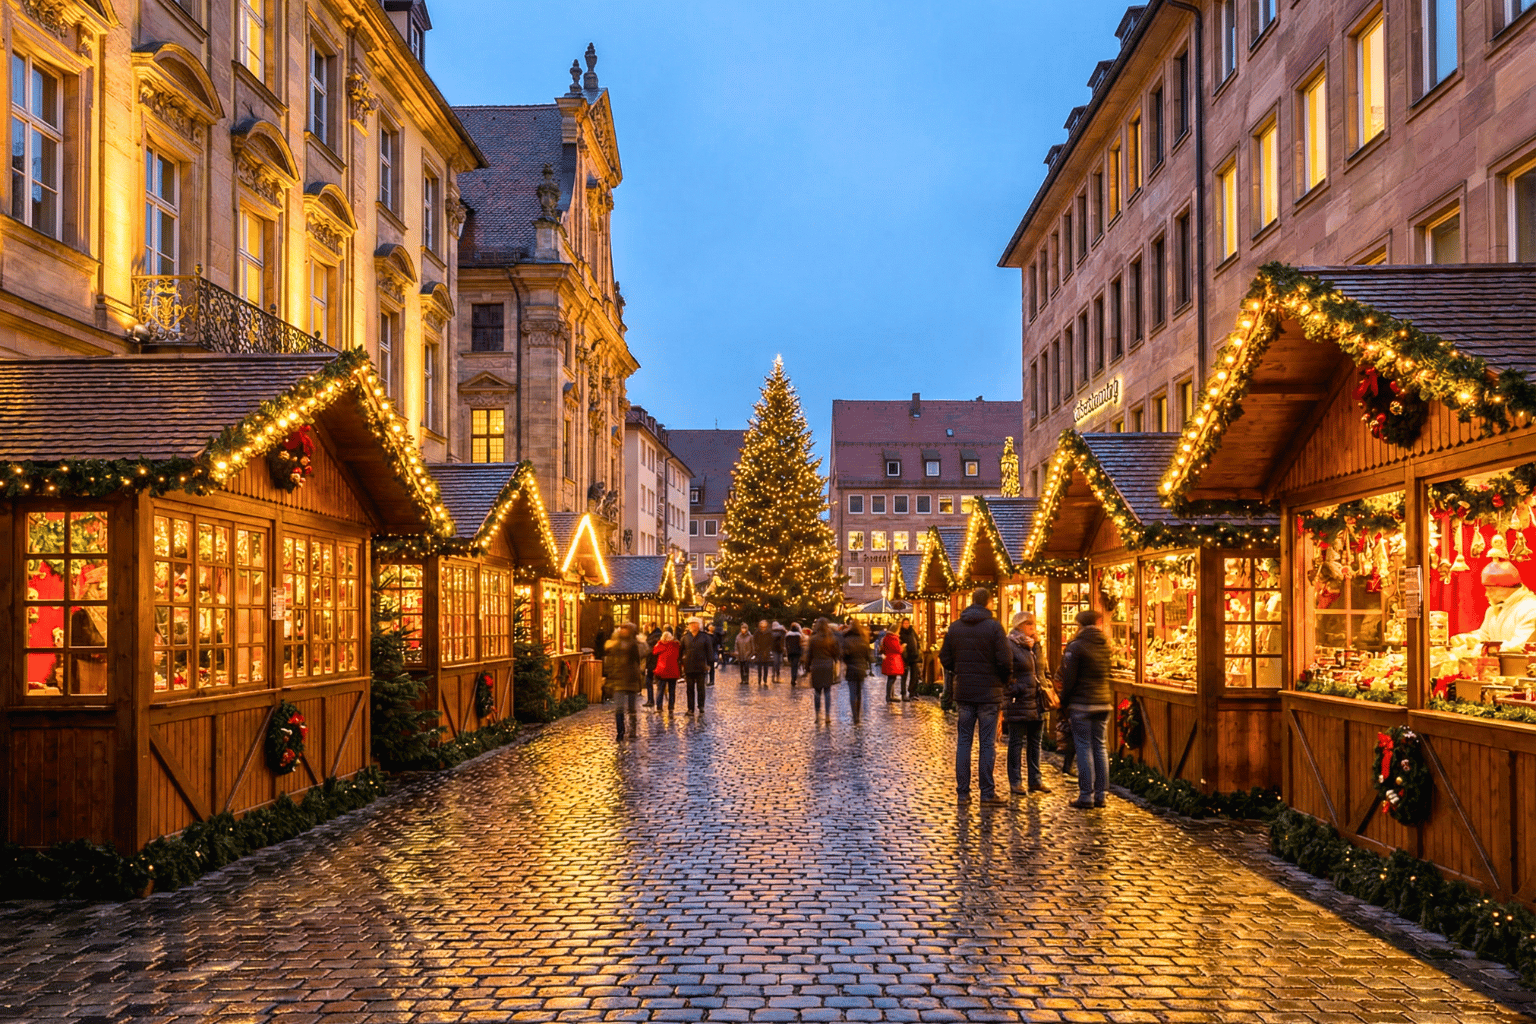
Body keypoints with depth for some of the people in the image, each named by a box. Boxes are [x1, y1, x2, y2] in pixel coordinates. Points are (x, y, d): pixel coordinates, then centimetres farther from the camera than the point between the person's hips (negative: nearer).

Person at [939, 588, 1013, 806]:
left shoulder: (954, 627, 4)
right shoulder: (993, 627, -10)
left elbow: (945, 658, 6)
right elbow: (1005, 660, -13)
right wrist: (1005, 680, 4)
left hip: (963, 692, 4)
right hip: (989, 692, -4)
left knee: (963, 741, 9)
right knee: (988, 743, 2)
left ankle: (962, 792, 9)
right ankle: (987, 792, 4)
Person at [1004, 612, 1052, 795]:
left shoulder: (1037, 645, 14)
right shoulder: (1010, 646, -9)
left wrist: (1047, 689, 13)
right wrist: (1006, 700, -16)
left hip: (1037, 703, 7)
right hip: (1019, 703, -7)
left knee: (1035, 742, 12)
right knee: (1017, 743, 1)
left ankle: (1035, 780, 21)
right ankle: (1015, 782, 8)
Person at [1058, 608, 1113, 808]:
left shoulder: (1076, 646, -10)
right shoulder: (1105, 645, 8)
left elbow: (1069, 678, -9)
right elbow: (1107, 674, 14)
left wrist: (1064, 701, 1)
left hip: (1082, 704, -6)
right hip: (1103, 702, 6)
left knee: (1084, 747, -2)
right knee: (1100, 747, 10)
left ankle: (1086, 795, -2)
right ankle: (1100, 795, 12)